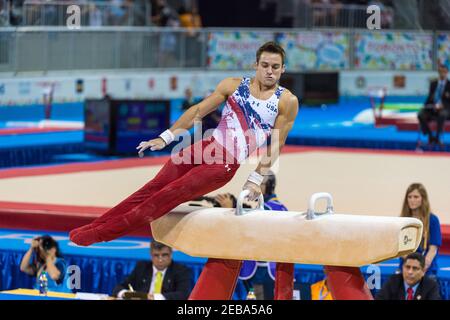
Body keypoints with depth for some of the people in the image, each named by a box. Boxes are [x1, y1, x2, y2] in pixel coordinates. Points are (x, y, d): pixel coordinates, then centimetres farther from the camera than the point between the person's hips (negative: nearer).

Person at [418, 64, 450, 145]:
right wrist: (426, 106, -6)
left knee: (442, 115, -41)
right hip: (432, 108, 3)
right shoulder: (433, 84, 14)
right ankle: (430, 137, -19)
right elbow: (430, 97, 14)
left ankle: (437, 137, -29)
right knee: (421, 115, -28)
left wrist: (442, 105, -22)